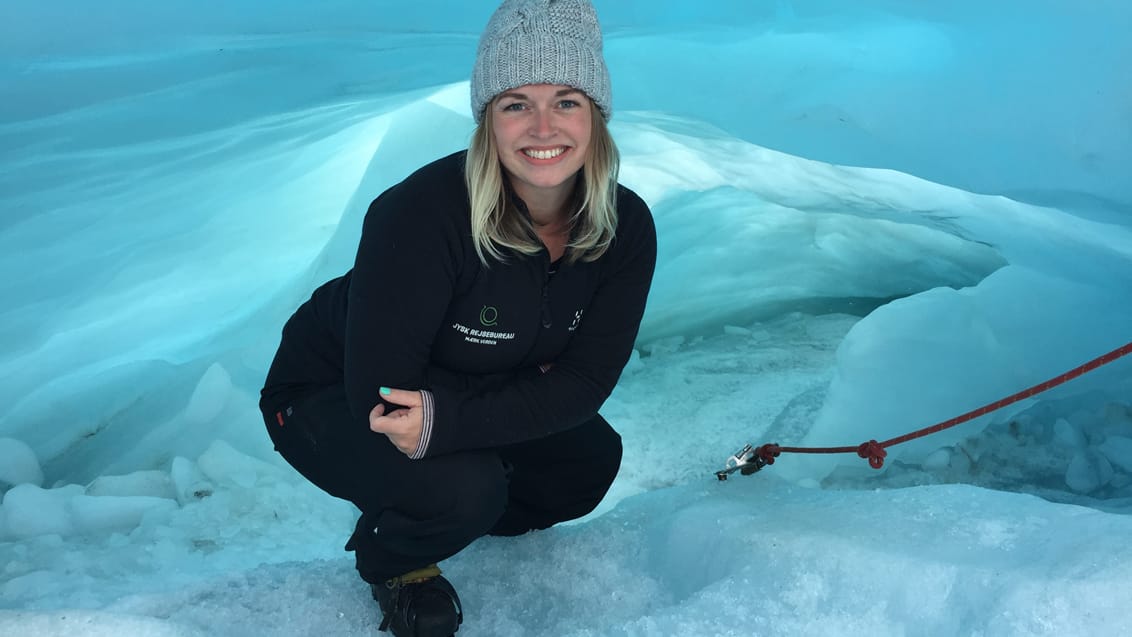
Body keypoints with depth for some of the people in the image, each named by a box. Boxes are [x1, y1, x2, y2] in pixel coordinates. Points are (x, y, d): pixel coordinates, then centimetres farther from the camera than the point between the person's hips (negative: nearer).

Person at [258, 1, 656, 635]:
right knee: (463, 487, -30)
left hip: (473, 392, 6)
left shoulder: (626, 227, -18)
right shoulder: (420, 216, -36)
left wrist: (447, 419, -35)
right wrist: (531, 398, -28)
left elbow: (586, 379, -20)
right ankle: (390, 558, 6)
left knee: (591, 459, -6)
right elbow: (375, 389, -34)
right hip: (330, 396, -6)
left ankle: (452, 521, 20)